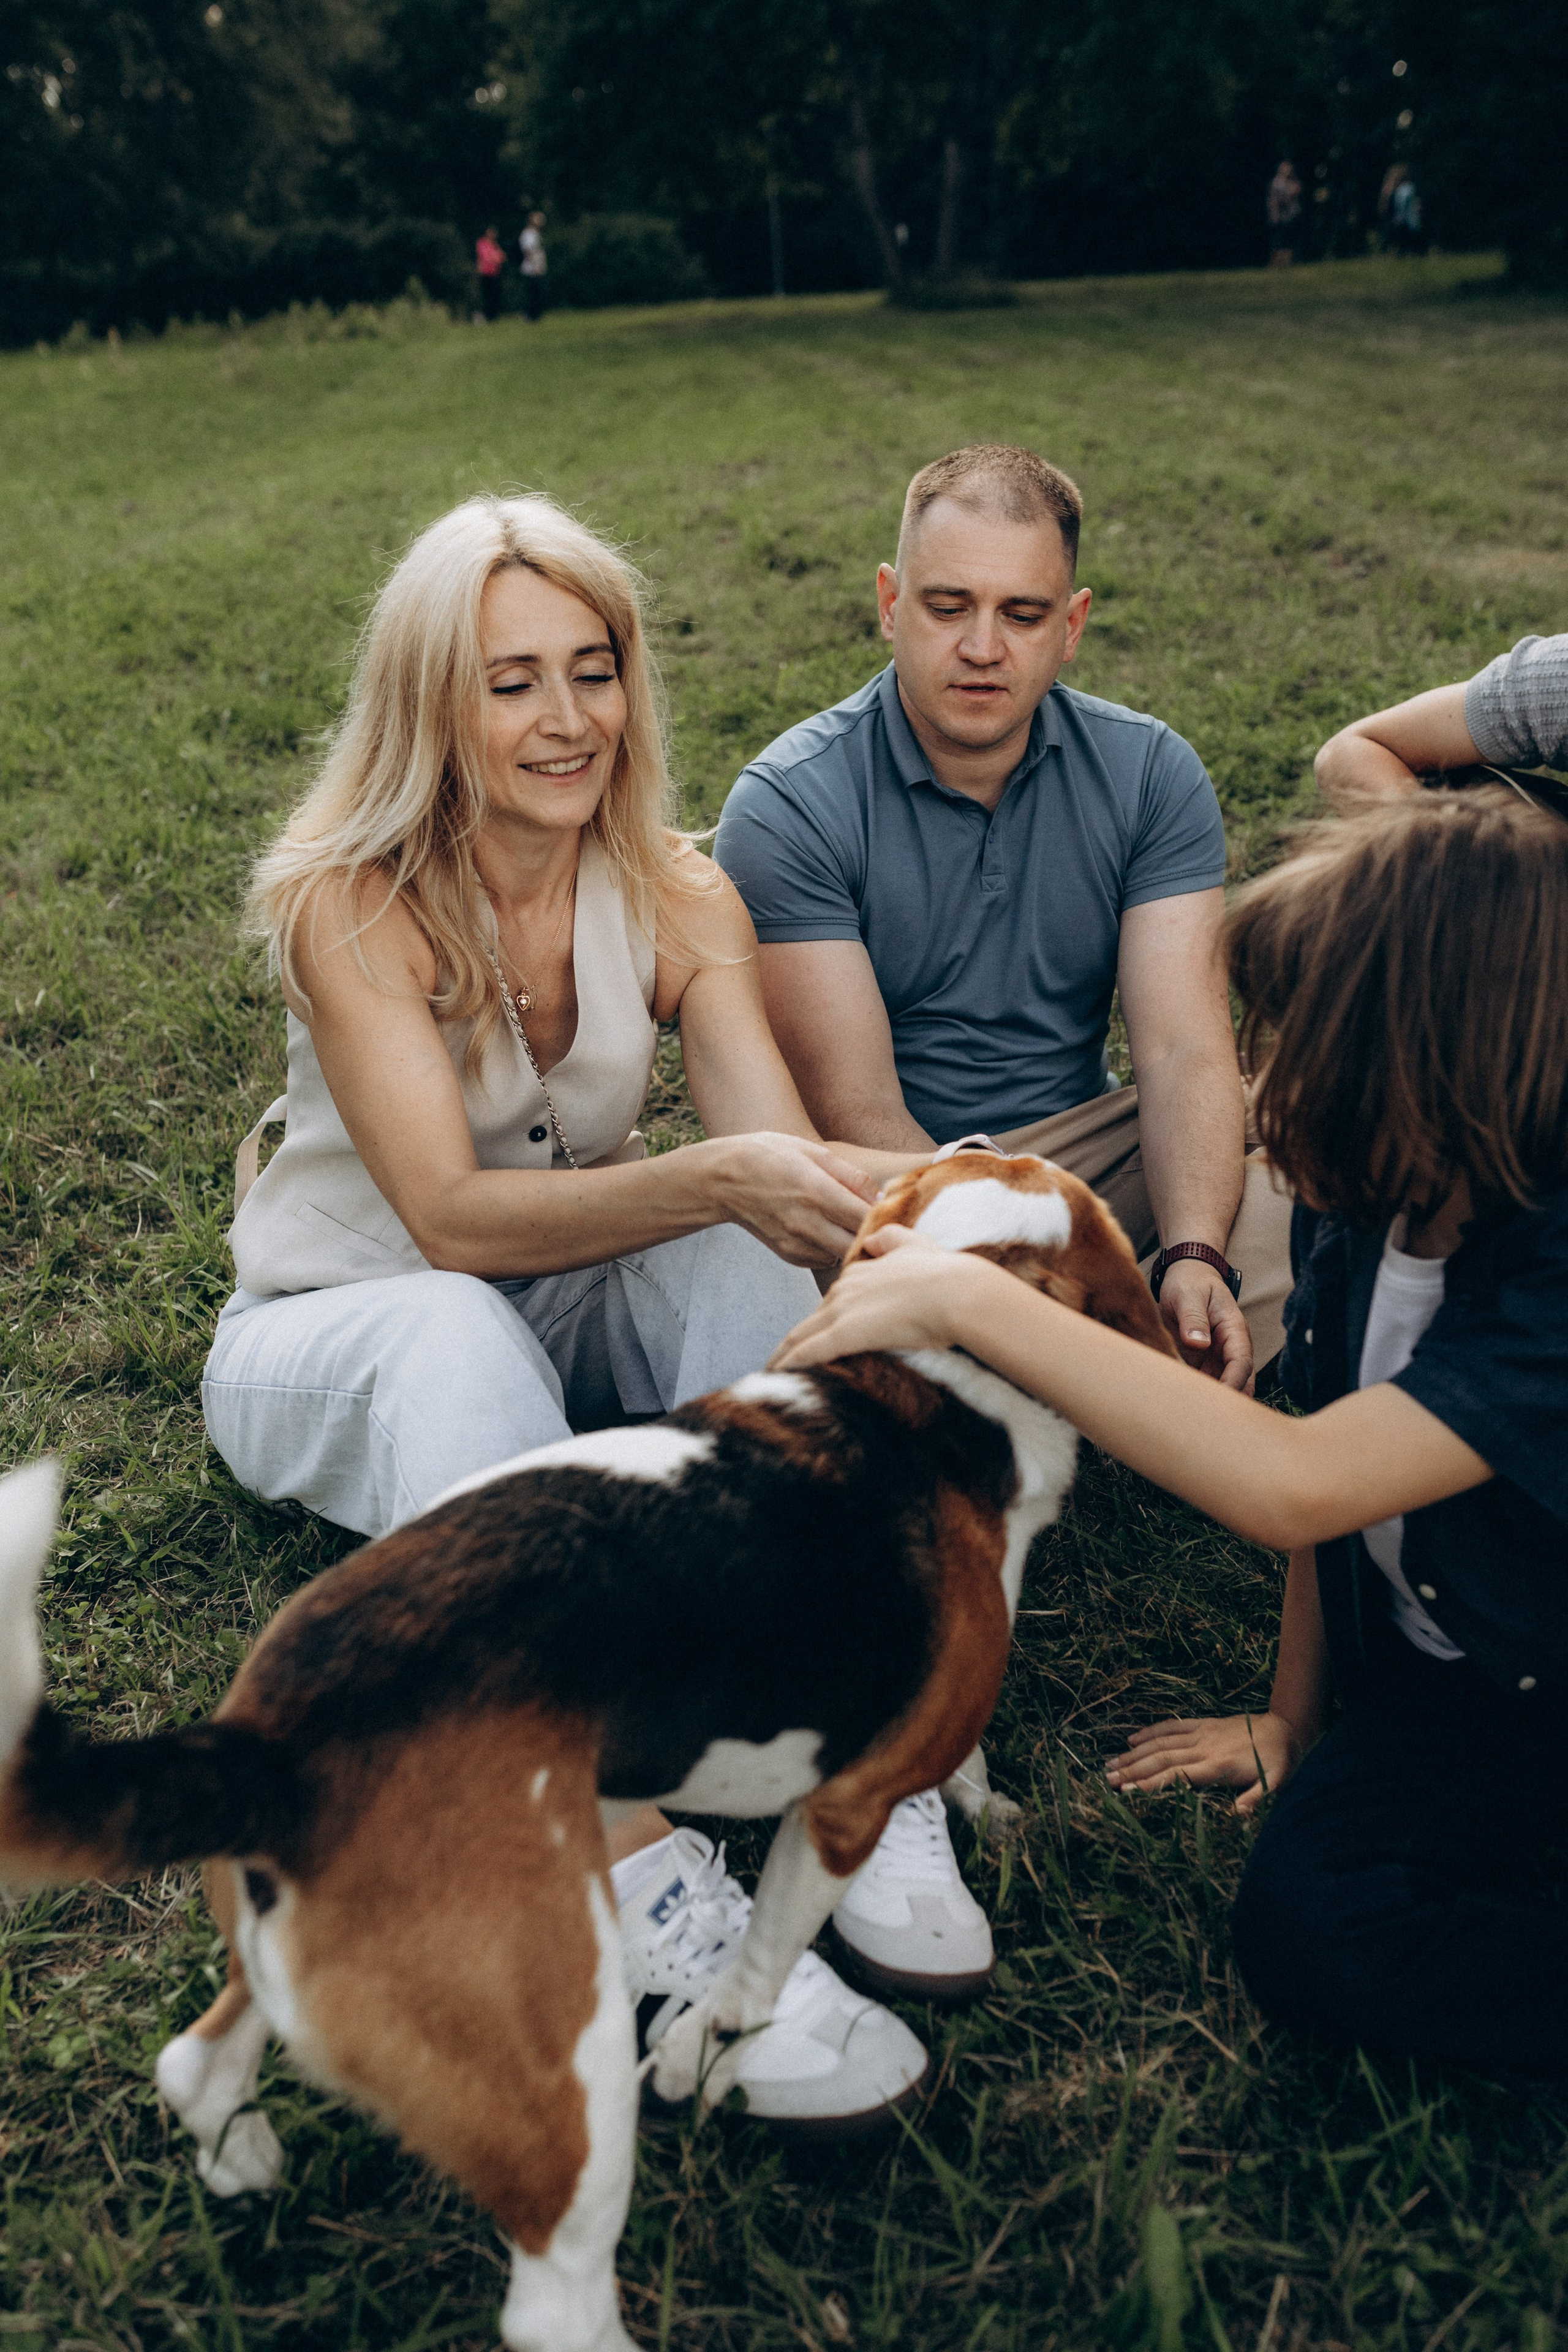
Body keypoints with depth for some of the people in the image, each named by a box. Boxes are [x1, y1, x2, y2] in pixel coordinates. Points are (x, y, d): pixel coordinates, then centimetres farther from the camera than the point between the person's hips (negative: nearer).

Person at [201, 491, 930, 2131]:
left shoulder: (676, 899, -9)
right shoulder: (347, 901, -20)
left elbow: (784, 1173, -22)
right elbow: (453, 1216, -31)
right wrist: (715, 1175, -46)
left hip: (563, 1335, 4)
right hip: (330, 1345, -3)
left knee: (751, 1252, -28)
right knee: (457, 1332, -39)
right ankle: (642, 1874, -44)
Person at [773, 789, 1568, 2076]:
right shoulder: (1357, 1202, -8)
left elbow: (1295, 1486, -41)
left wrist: (974, 1302, -39)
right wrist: (1291, 1721, 12)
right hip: (1428, 1683, 6)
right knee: (1306, 1923, -19)